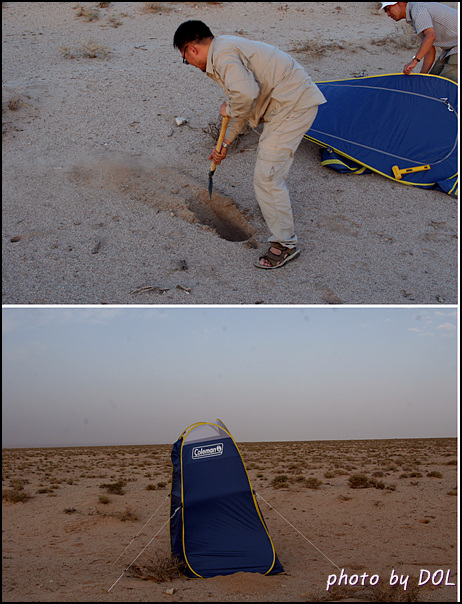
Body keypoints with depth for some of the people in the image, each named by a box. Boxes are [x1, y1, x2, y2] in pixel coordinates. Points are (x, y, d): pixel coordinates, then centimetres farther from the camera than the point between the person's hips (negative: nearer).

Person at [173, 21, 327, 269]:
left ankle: (285, 244, -1)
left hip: (293, 106, -11)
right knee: (268, 159, 30)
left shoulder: (223, 54, -16)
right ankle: (279, 206, 55)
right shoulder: (227, 50, 19)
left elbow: (245, 93, -33)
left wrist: (229, 110, -11)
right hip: (294, 102, 11)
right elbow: (245, 99, 27)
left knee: (266, 176, -10)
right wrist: (225, 143, 30)